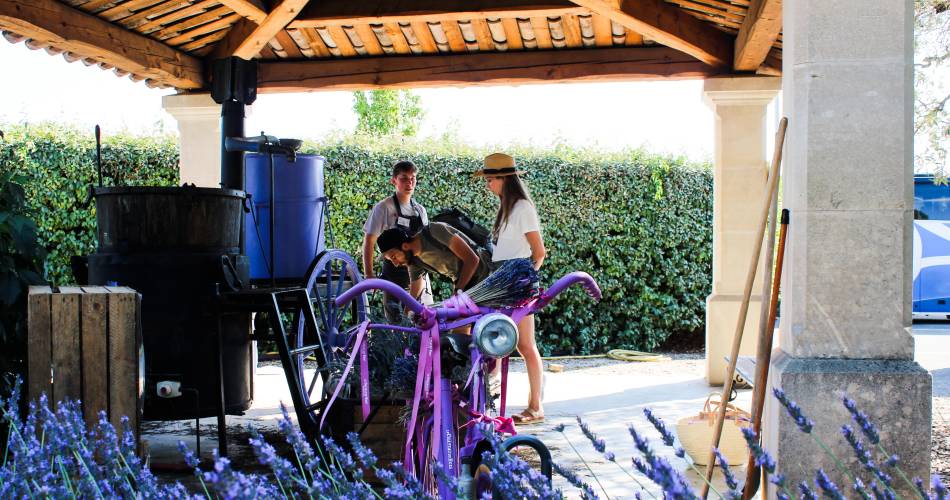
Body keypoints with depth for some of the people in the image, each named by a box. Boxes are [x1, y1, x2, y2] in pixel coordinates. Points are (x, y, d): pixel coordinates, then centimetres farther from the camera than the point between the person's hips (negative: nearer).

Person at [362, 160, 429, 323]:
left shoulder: (420, 210, 10)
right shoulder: (384, 207, -6)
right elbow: (369, 241, -6)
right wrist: (369, 274, -11)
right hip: (394, 271, -5)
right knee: (396, 320, -8)